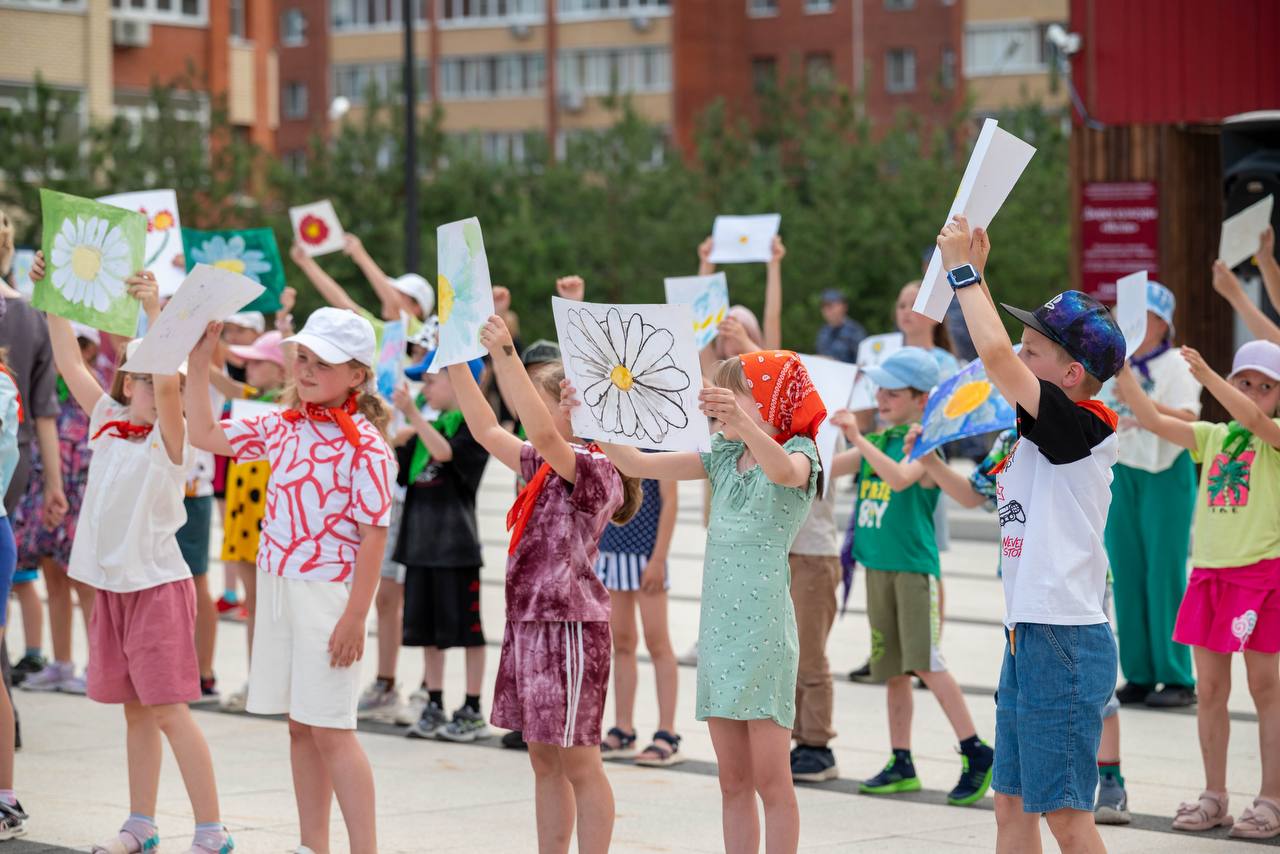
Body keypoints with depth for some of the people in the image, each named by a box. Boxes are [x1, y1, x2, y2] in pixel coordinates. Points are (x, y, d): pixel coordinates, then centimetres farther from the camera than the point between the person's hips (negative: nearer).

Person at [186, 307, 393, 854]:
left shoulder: (364, 445, -13)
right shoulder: (282, 428, 7)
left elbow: (373, 535, -15)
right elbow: (206, 436, 16)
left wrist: (355, 616, -18)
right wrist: (199, 364, 8)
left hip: (327, 593, -7)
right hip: (277, 586, 7)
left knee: (329, 729, -7)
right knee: (300, 726, 12)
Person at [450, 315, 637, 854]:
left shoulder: (597, 471, -14)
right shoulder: (546, 467, 12)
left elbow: (542, 431, -31)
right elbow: (487, 431, 20)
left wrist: (505, 355, -32)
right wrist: (457, 361, 13)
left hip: (569, 628, -9)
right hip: (528, 623, 9)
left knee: (578, 763, -3)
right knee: (544, 762, 13)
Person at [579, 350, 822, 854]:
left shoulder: (798, 453, -6)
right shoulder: (724, 458, 12)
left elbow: (783, 471, -32)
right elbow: (637, 465, 10)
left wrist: (743, 421, -49)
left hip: (764, 628, -6)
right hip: (717, 626, 7)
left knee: (771, 780, -4)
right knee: (733, 783, 9)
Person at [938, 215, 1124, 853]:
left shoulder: (1081, 425, -14)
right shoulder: (1041, 430, 11)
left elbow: (994, 356, -25)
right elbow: (998, 356, 25)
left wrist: (963, 271, -13)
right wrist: (973, 272, 19)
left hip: (1064, 642, -10)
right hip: (1029, 637, 10)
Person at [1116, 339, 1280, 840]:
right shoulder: (1214, 437, 11)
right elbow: (1152, 419, 5)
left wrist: (1205, 375, -35)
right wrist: (1120, 369, -6)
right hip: (1208, 570, 6)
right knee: (1210, 689, 8)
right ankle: (1214, 797, 16)